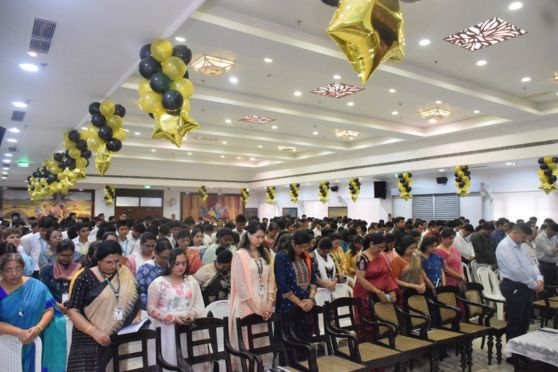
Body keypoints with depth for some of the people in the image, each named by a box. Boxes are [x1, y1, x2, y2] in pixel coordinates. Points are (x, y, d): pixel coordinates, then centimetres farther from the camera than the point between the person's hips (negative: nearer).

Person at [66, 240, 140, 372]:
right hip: (90, 340, -3)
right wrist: (94, 332, -18)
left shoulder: (126, 276, 4)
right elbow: (73, 310, -7)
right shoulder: (86, 278, -6)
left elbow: (135, 303, 9)